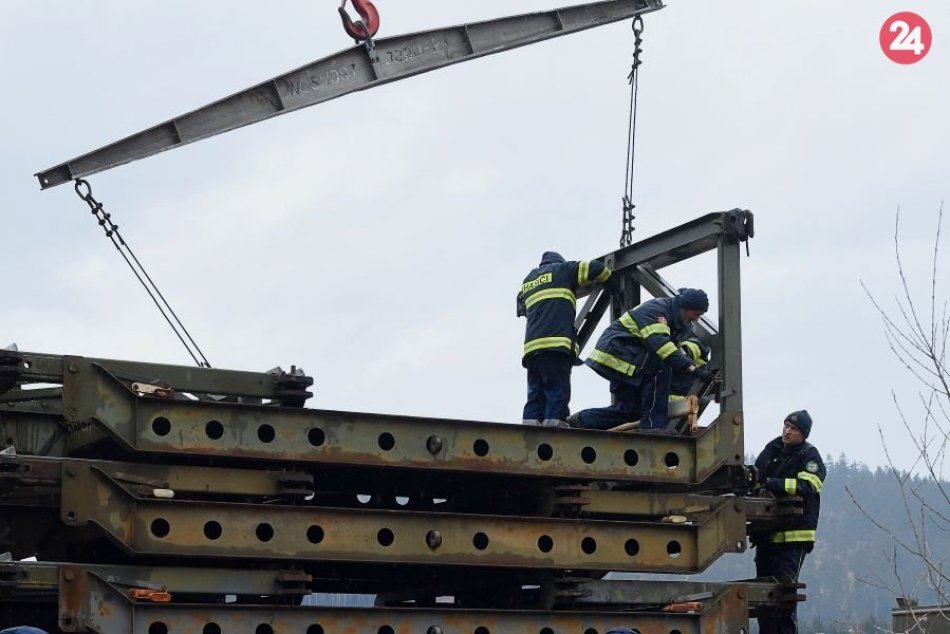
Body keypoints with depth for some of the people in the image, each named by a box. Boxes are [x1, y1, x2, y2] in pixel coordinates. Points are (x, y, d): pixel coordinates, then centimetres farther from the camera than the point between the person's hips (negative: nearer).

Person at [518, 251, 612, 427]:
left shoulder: (528, 281, 29)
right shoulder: (561, 270, 13)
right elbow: (596, 268, 10)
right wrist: (607, 277, 32)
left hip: (531, 347, 6)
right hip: (556, 345, -6)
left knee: (536, 398, 2)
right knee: (557, 395, -12)